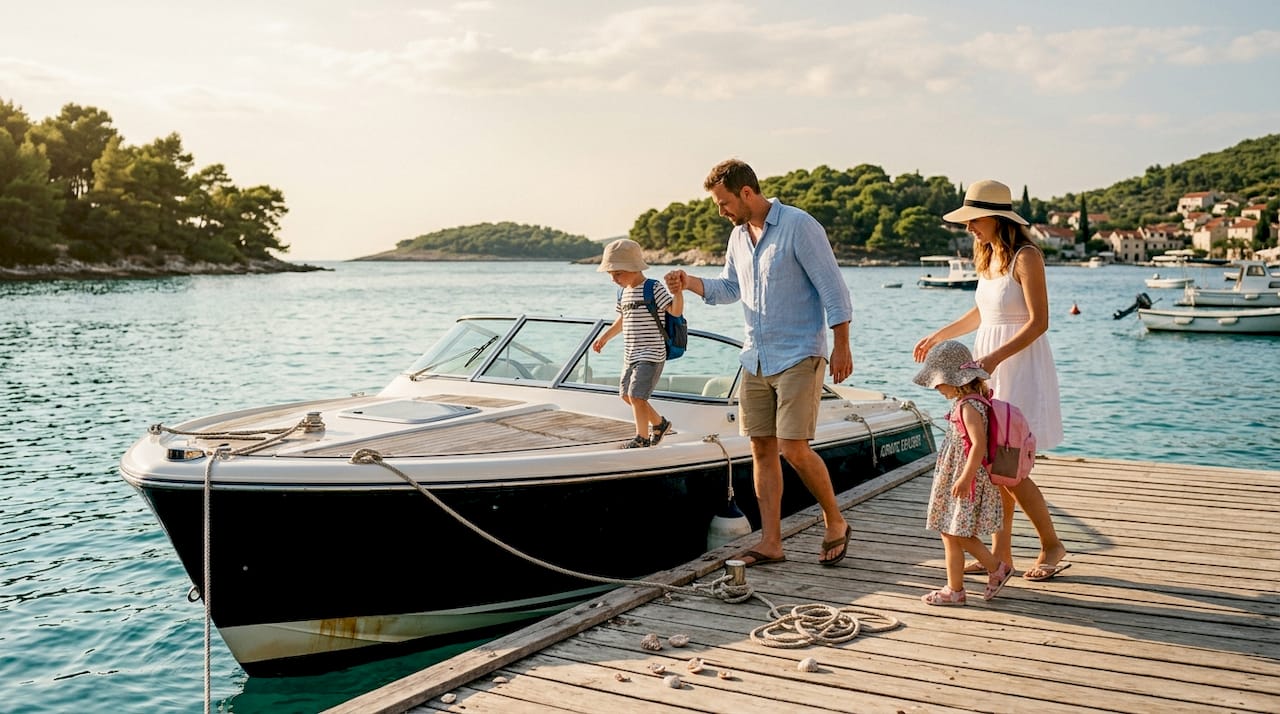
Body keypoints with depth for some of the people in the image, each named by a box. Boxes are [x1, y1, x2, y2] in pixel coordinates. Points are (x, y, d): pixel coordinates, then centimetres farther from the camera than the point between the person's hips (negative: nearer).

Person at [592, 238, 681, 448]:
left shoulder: (654, 289, -13)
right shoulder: (623, 293, 10)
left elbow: (676, 311, -22)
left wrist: (678, 291, -39)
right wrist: (604, 337, 30)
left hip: (650, 355, -9)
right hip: (630, 355, 9)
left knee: (636, 395, -13)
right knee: (626, 394, 15)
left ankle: (642, 438, 0)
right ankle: (659, 423, 33)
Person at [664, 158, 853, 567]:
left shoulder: (799, 226, -11)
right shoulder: (739, 235, 12)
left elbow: (832, 287, -12)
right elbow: (729, 288, 22)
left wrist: (841, 346, -16)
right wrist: (690, 283, 4)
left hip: (799, 357, -7)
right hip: (756, 359, 8)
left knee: (794, 449, -12)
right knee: (762, 449, 5)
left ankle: (836, 524, 11)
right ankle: (770, 543, 11)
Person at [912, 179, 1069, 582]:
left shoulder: (1026, 257, -14)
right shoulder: (987, 257, 11)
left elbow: (1039, 321, -19)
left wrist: (995, 357, -26)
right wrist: (938, 336, 27)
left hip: (1020, 367, -8)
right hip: (990, 368, 8)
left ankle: (1052, 545, 11)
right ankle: (1000, 552, 17)